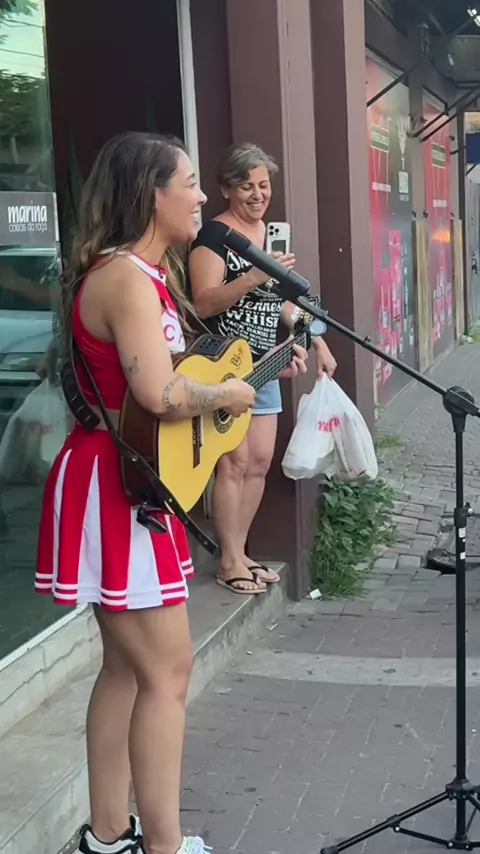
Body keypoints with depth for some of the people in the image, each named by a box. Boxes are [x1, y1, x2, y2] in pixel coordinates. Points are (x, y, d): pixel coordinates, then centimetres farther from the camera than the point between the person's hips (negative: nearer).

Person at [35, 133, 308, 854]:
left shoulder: (142, 273, 14)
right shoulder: (126, 277, -18)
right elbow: (161, 395, -30)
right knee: (167, 670, -2)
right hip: (115, 488, -11)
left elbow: (160, 372, 17)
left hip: (126, 484, 11)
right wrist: (226, 395, -12)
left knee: (128, 665, 16)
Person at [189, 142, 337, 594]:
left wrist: (318, 341, 16)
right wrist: (254, 277, -30)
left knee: (260, 461, 9)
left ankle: (240, 552, 21)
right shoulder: (214, 235, -10)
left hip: (262, 365, 8)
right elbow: (203, 303, -20)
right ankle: (229, 562, 5)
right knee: (235, 461, -6)